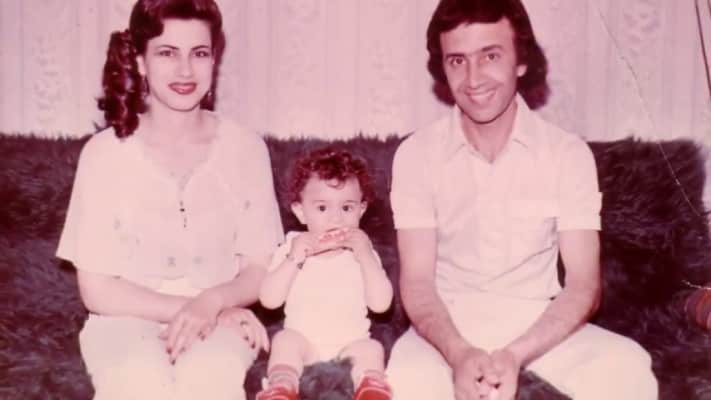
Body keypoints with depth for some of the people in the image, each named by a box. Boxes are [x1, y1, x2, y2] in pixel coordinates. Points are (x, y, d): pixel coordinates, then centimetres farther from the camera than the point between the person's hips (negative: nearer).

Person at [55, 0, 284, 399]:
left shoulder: (245, 148, -5)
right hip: (128, 319, -1)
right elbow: (98, 291, -6)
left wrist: (213, 302, -20)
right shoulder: (105, 153, -8)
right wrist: (187, 307, -15)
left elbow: (260, 269, 1)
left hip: (218, 320, 1)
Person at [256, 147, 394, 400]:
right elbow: (269, 300, -8)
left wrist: (365, 256, -20)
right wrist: (293, 259, -20)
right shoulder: (292, 248, 3)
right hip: (303, 342, 1)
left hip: (349, 344, 0)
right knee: (285, 339, -29)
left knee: (370, 349, -29)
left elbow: (381, 304, -11)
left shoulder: (362, 252, 4)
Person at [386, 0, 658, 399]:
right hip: (451, 323, -1)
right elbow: (417, 281, -10)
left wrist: (516, 354, -26)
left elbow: (583, 285, -10)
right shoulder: (416, 154, -6)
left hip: (538, 321, 1)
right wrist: (459, 354, -30)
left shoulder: (569, 153, -6)